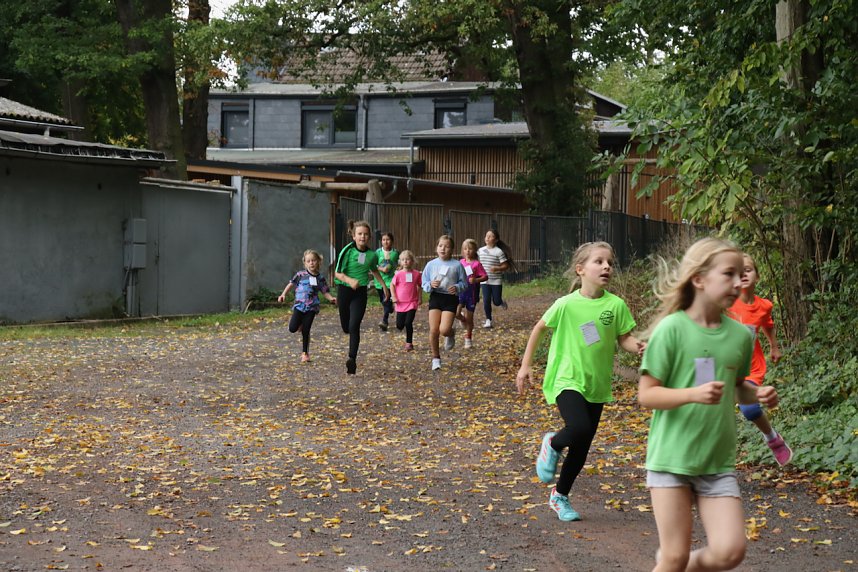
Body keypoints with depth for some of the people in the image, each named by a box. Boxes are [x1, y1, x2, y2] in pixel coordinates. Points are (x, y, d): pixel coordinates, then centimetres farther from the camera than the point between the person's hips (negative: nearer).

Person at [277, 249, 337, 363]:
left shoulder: (320, 278, 4)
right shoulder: (301, 275, 0)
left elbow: (325, 292, 7)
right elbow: (291, 284, 7)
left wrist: (331, 299, -12)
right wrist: (283, 295, -4)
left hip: (311, 307, 0)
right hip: (299, 305, 0)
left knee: (306, 331, 0)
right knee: (292, 328, -12)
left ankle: (305, 353, 13)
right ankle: (299, 322, 25)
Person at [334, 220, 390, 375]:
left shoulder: (372, 254, -2)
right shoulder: (347, 251, -11)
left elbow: (374, 270, 21)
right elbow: (337, 273, -12)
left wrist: (384, 286, 27)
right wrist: (350, 280, -29)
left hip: (360, 292, 0)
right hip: (344, 290, 0)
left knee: (354, 326, -15)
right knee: (346, 327, 11)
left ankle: (352, 360, -18)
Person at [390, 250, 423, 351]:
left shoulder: (416, 274, -1)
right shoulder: (398, 274, -4)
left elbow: (419, 286, 11)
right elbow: (392, 285, 5)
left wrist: (420, 298, 8)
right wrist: (394, 298, -2)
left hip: (412, 303, -1)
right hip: (401, 303, 1)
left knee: (408, 323, -11)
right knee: (399, 325, 3)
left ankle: (409, 343, 3)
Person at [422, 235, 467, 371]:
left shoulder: (457, 265, -2)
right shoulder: (431, 264, 2)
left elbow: (464, 282, 5)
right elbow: (424, 284, 7)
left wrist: (457, 287, -16)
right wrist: (430, 285, -14)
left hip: (451, 299, -2)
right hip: (435, 297, 2)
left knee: (444, 330, -16)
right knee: (433, 330, -4)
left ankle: (451, 334, 23)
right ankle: (436, 358, 15)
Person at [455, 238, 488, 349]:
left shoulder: (476, 264, -9)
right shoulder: (461, 262, 5)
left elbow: (485, 277, -9)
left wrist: (476, 280, -25)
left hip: (472, 292, -3)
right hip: (461, 290, 3)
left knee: (469, 317, 5)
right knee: (456, 313, -12)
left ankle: (468, 338, 22)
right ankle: (464, 319, 23)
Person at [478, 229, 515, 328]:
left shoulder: (499, 252, -8)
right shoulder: (480, 250, 5)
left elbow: (505, 266, -8)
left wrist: (497, 268, -24)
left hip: (496, 281, -3)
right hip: (485, 281, 3)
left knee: (496, 302, 0)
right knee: (486, 300, -6)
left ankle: (501, 302, 37)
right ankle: (488, 320, 7)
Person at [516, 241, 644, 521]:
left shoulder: (616, 304, -6)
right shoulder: (566, 304, -12)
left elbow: (624, 338, 1)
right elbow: (539, 328, 1)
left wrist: (637, 346, -22)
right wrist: (526, 365, 3)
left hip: (597, 384, 4)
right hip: (567, 380, -4)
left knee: (581, 449, 10)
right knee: (580, 428, -29)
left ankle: (560, 496, 32)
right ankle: (552, 445, 5)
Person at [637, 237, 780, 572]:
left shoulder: (740, 335, 2)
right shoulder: (672, 328, -12)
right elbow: (646, 395, -12)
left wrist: (758, 394, -4)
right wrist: (693, 394, -27)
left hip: (718, 461, 4)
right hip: (671, 457, -4)